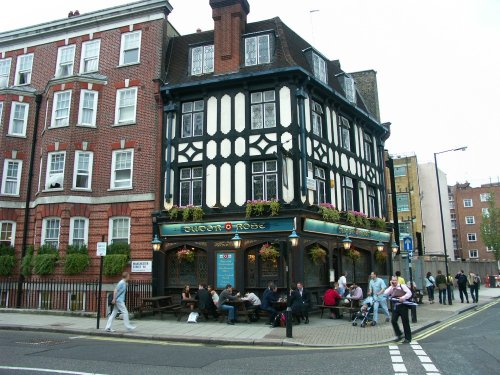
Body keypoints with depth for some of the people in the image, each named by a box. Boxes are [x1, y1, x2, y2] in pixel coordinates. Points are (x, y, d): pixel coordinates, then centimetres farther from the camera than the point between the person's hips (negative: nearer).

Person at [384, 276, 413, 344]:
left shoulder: (402, 286, 1)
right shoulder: (391, 288, 12)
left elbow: (409, 293, -7)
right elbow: (385, 293, -3)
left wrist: (403, 297, -21)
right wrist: (392, 287, -5)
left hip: (403, 306, -4)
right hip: (395, 306, 4)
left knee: (405, 322, 2)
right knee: (393, 321, -3)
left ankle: (408, 338, 13)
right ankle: (399, 334, 16)